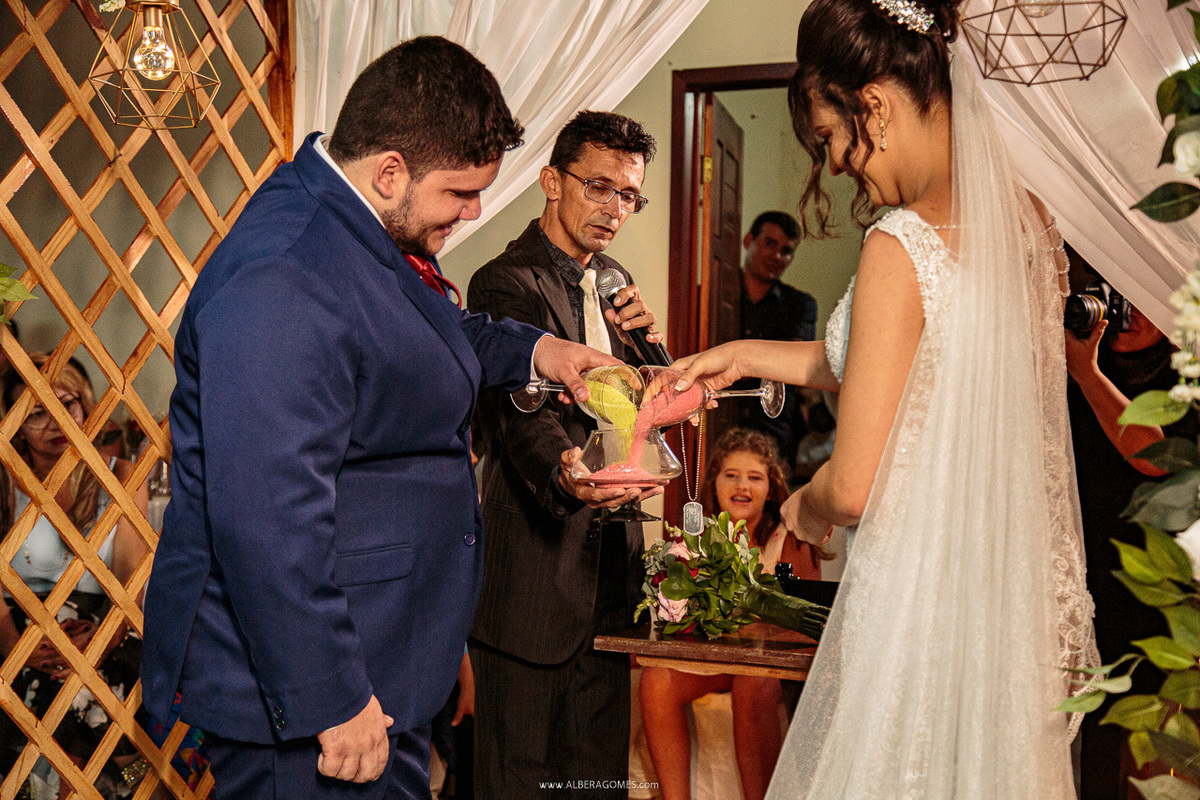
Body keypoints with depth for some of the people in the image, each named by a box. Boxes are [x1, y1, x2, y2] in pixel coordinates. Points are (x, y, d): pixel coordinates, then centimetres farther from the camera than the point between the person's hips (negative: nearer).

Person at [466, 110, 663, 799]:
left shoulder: (613, 282, 14)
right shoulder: (507, 283, -12)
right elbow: (522, 411, -26)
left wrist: (643, 341, -3)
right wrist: (565, 473, -47)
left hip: (611, 570, 8)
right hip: (535, 574, -7)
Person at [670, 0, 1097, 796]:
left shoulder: (899, 247, -22)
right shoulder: (1027, 219, 1)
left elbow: (855, 487, -21)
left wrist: (804, 508, 2)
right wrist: (745, 355, 17)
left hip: (925, 601, -7)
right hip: (1027, 600, 8)